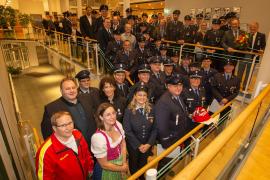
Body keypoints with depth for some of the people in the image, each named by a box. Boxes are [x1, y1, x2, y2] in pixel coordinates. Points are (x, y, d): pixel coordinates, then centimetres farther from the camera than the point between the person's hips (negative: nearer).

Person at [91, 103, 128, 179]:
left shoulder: (118, 125, -16)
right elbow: (104, 164, -21)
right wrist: (122, 168, -9)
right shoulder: (98, 137, -32)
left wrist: (124, 164, -7)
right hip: (107, 171, -5)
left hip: (120, 162, 5)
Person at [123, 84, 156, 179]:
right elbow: (127, 130, -15)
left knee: (143, 163, 21)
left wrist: (149, 144, -14)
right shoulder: (129, 110, -16)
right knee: (133, 163, 20)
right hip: (133, 144, -2)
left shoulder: (151, 109, -8)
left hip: (147, 144, 2)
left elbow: (154, 129, -6)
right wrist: (139, 145, -15)